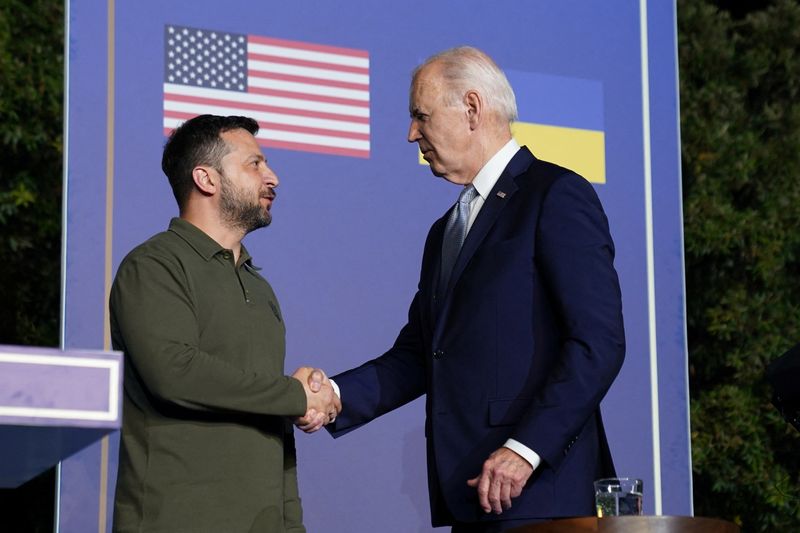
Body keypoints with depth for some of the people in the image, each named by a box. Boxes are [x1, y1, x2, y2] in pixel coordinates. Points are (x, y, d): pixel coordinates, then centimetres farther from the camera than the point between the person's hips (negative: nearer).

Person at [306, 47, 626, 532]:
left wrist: (525, 449, -20)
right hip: (468, 493, 8)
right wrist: (336, 396, 0)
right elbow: (416, 356, 18)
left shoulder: (558, 196, -5)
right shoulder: (446, 231, 23)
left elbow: (599, 342, -13)